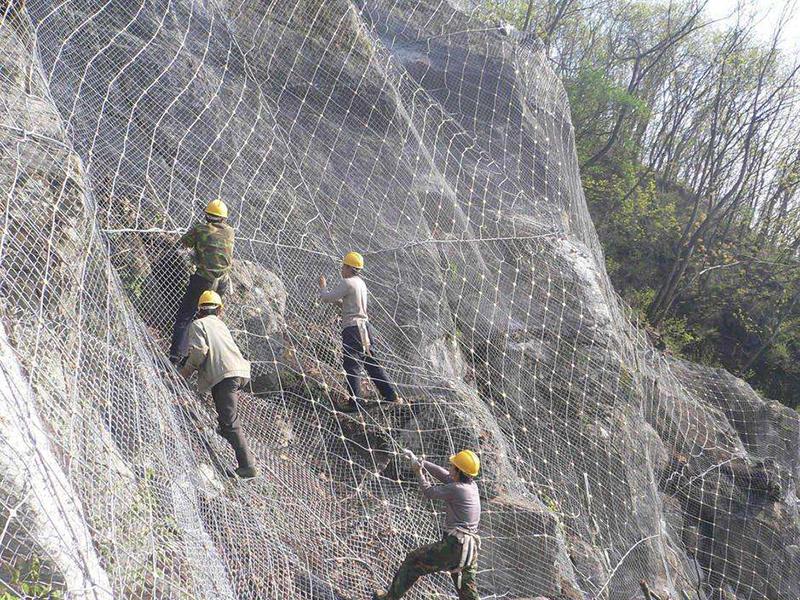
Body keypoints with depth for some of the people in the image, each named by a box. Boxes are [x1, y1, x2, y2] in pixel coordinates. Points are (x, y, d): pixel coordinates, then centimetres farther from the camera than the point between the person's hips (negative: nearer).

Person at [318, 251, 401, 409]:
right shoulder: (360, 282, 16)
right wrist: (337, 301, 19)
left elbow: (326, 297, -12)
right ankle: (391, 396, 16)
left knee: (352, 366, -4)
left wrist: (323, 286, 7)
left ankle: (356, 403, -5)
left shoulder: (347, 283, -12)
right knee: (372, 363, 14)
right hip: (365, 326, 9)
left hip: (352, 328, -9)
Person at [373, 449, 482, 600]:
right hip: (472, 548, 8)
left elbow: (429, 492, 0)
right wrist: (419, 461, 25)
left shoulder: (456, 488, -16)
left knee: (413, 560, 8)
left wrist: (419, 472, 15)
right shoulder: (472, 485, 8)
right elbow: (443, 474, 19)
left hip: (454, 545, -8)